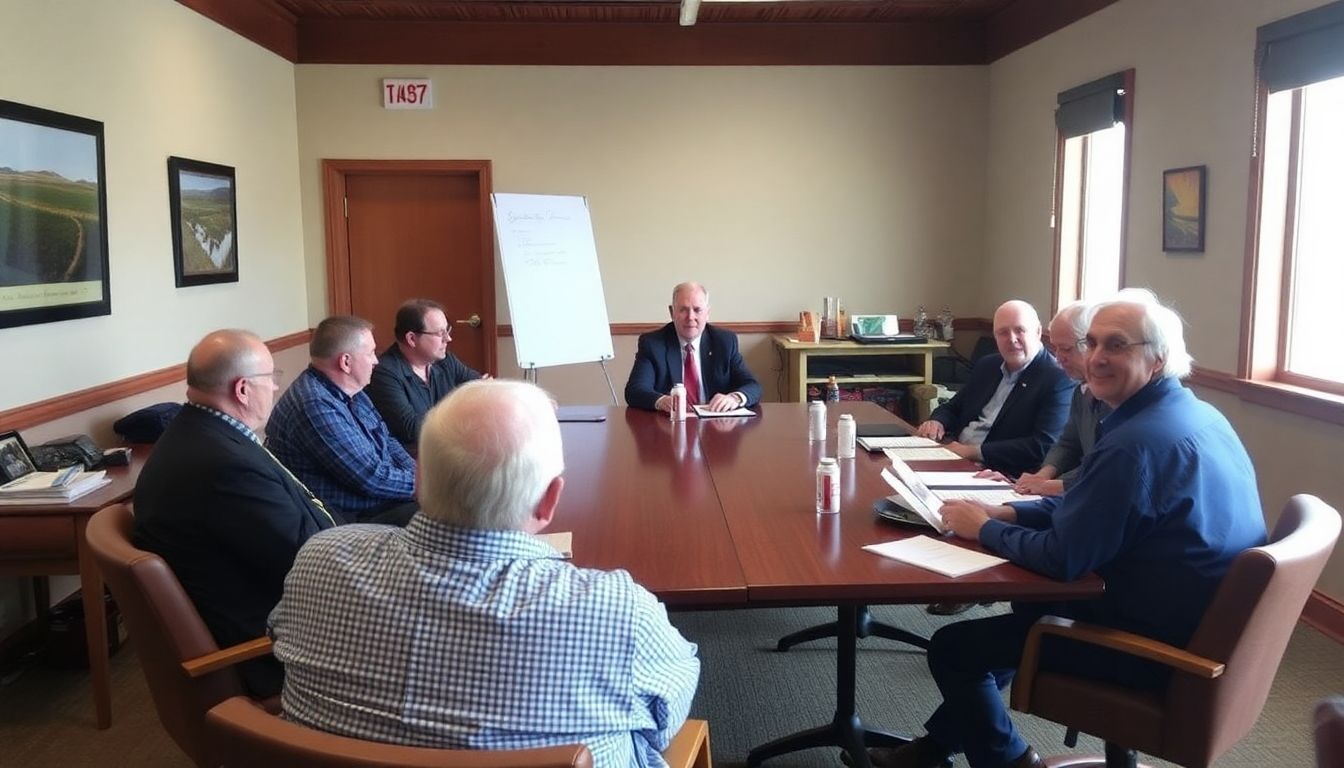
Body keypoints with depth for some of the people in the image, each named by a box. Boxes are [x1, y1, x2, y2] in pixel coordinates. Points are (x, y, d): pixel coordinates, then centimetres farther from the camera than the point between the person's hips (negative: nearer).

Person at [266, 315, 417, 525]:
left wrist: (417, 475, -1)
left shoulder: (350, 390, 6)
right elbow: (372, 478, -23)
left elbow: (386, 441, 15)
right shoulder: (316, 406, -24)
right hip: (345, 520, -9)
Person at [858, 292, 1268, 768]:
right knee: (1027, 609, 29)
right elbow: (1087, 506, 13)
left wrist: (983, 528, -8)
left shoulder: (1137, 442, -27)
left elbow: (1062, 557, -24)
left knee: (953, 647, -2)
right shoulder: (1193, 413, 6)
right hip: (1200, 624, 10)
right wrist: (1005, 512, 3)